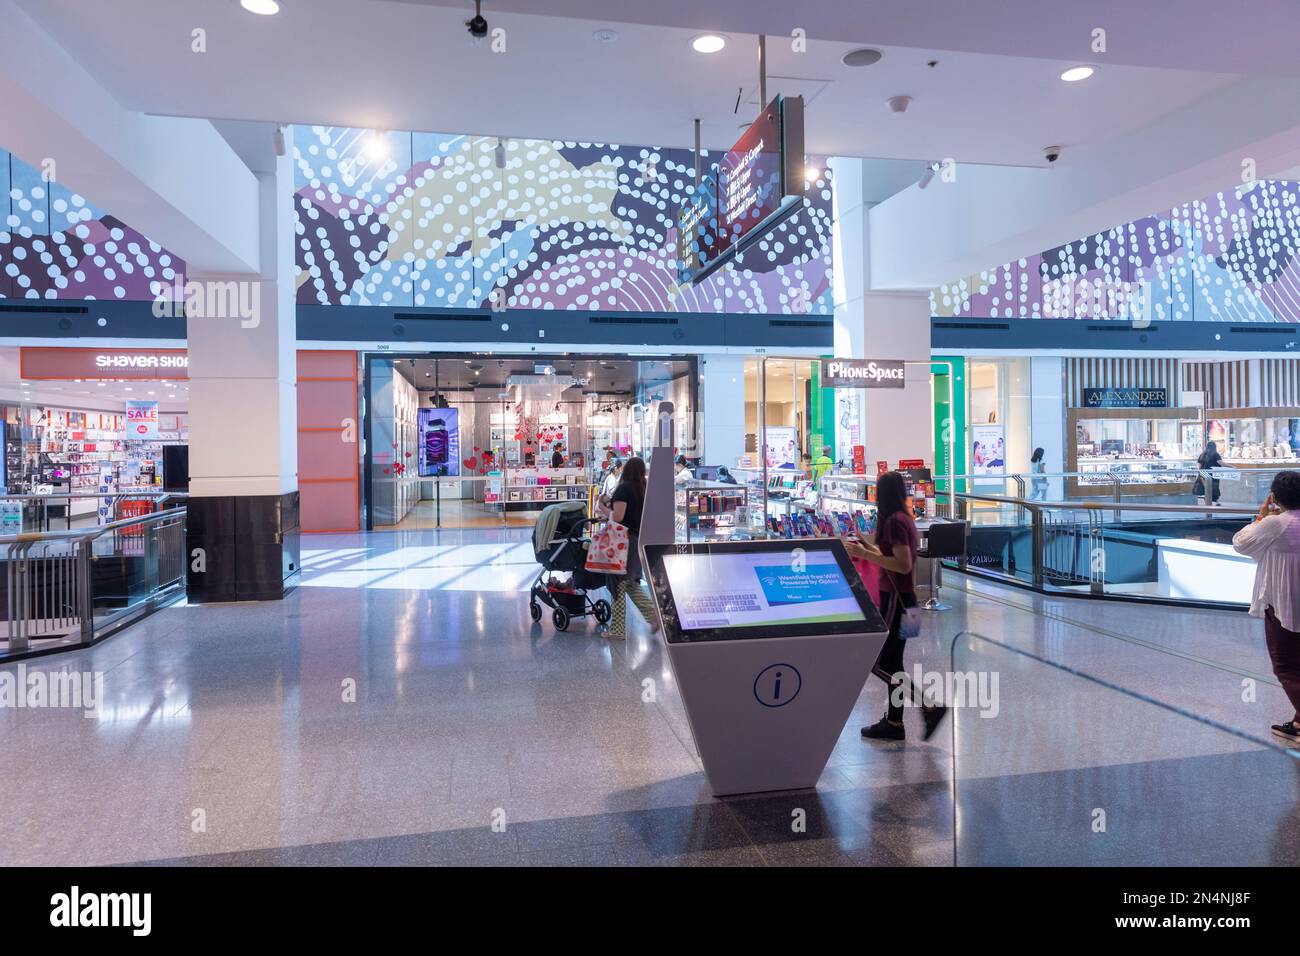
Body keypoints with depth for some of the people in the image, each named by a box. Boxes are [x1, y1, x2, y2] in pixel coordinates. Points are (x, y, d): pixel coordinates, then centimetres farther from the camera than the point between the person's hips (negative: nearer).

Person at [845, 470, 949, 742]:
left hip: (896, 599, -10)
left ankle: (929, 708, -2)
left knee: (878, 662, -2)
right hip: (902, 597, 10)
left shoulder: (894, 521, -18)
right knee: (891, 662, 15)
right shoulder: (904, 518, 11)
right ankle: (893, 722, 24)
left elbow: (903, 565, -24)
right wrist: (868, 545, 24)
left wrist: (865, 554, -22)